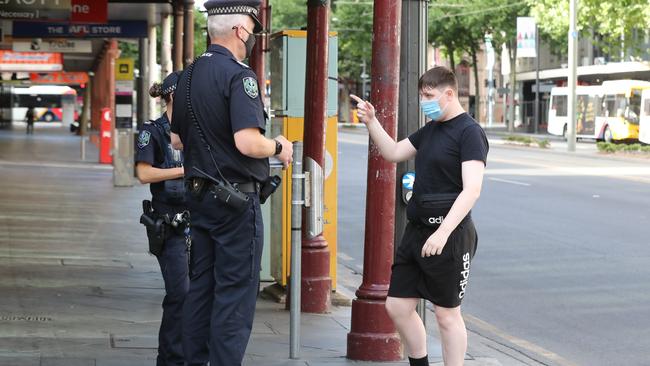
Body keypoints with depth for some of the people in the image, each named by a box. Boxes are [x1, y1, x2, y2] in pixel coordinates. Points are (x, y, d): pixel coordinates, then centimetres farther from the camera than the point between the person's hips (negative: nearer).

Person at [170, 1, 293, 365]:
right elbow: (247, 142, -26)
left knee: (201, 286, 14)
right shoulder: (239, 75, -16)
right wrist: (278, 148, -9)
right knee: (235, 293, -3)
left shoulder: (189, 75, 10)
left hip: (199, 194, 8)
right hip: (237, 199, -8)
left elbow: (177, 139, 19)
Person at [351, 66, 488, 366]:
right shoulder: (430, 130, 14)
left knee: (447, 314, 0)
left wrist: (443, 232, -30)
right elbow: (393, 153, 23)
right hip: (417, 230, 8)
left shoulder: (469, 132, -12)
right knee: (397, 305, 10)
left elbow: (472, 189, -22)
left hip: (449, 236, -8)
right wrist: (371, 122, 7)